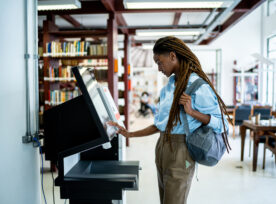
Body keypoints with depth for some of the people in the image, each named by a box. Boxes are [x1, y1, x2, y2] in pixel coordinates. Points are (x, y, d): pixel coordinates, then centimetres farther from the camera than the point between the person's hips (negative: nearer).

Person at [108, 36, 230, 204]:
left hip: (180, 151, -8)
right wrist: (130, 134, 13)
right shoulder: (169, 86, 12)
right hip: (162, 147, 8)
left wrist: (192, 112, -25)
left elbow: (221, 123, -12)